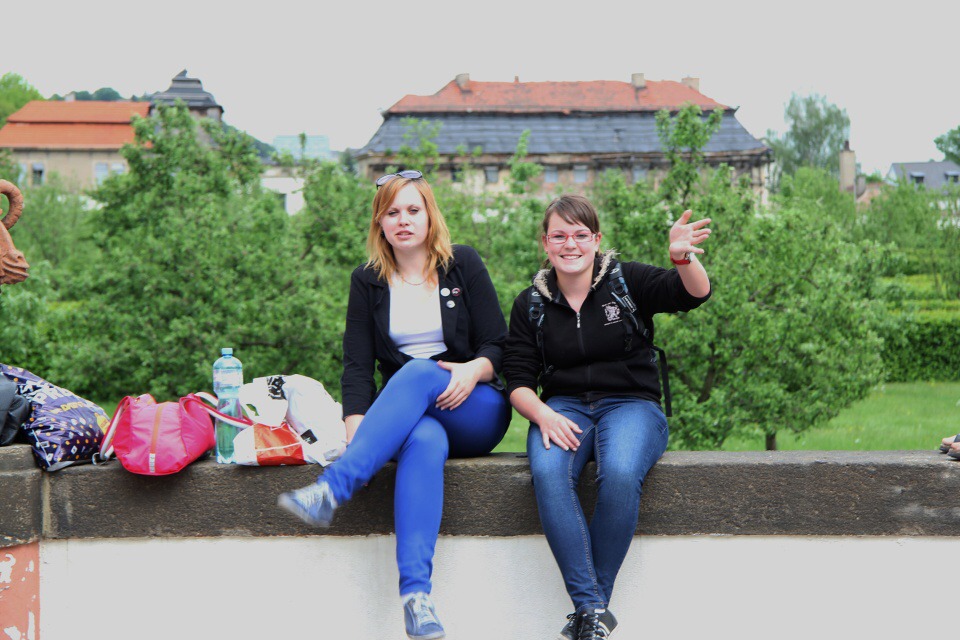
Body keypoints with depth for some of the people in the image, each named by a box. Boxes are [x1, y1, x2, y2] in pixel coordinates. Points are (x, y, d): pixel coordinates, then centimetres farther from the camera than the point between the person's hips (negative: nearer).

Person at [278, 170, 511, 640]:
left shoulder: (463, 264, 5)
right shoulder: (368, 282, 9)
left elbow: (498, 345, 3)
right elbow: (357, 366, 0)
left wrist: (474, 370, -21)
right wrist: (355, 434, -17)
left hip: (475, 413, 0)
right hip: (408, 417, 1)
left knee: (418, 373, -35)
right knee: (424, 444, -38)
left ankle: (331, 488, -49)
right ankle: (415, 592, -54)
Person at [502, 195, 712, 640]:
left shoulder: (627, 281, 3)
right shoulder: (531, 304, 10)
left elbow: (693, 294, -11)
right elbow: (518, 380, 7)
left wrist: (684, 257, -34)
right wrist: (542, 414, -15)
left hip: (630, 404, -2)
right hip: (563, 407, 2)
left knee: (620, 473, -36)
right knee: (547, 473, -33)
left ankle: (592, 604, -22)